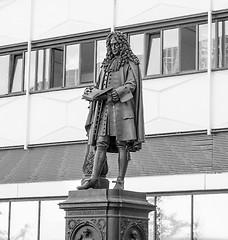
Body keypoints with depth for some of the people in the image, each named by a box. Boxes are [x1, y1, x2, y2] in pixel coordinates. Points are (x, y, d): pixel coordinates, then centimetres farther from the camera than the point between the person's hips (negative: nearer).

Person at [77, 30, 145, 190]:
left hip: (121, 106, -6)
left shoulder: (130, 63, 7)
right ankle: (94, 179, -12)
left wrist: (118, 92, -21)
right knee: (101, 144, -4)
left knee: (122, 144, -8)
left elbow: (132, 84, -5)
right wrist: (92, 91, 5)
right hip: (104, 107, 6)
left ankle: (120, 181, -10)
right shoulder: (107, 64, 26)